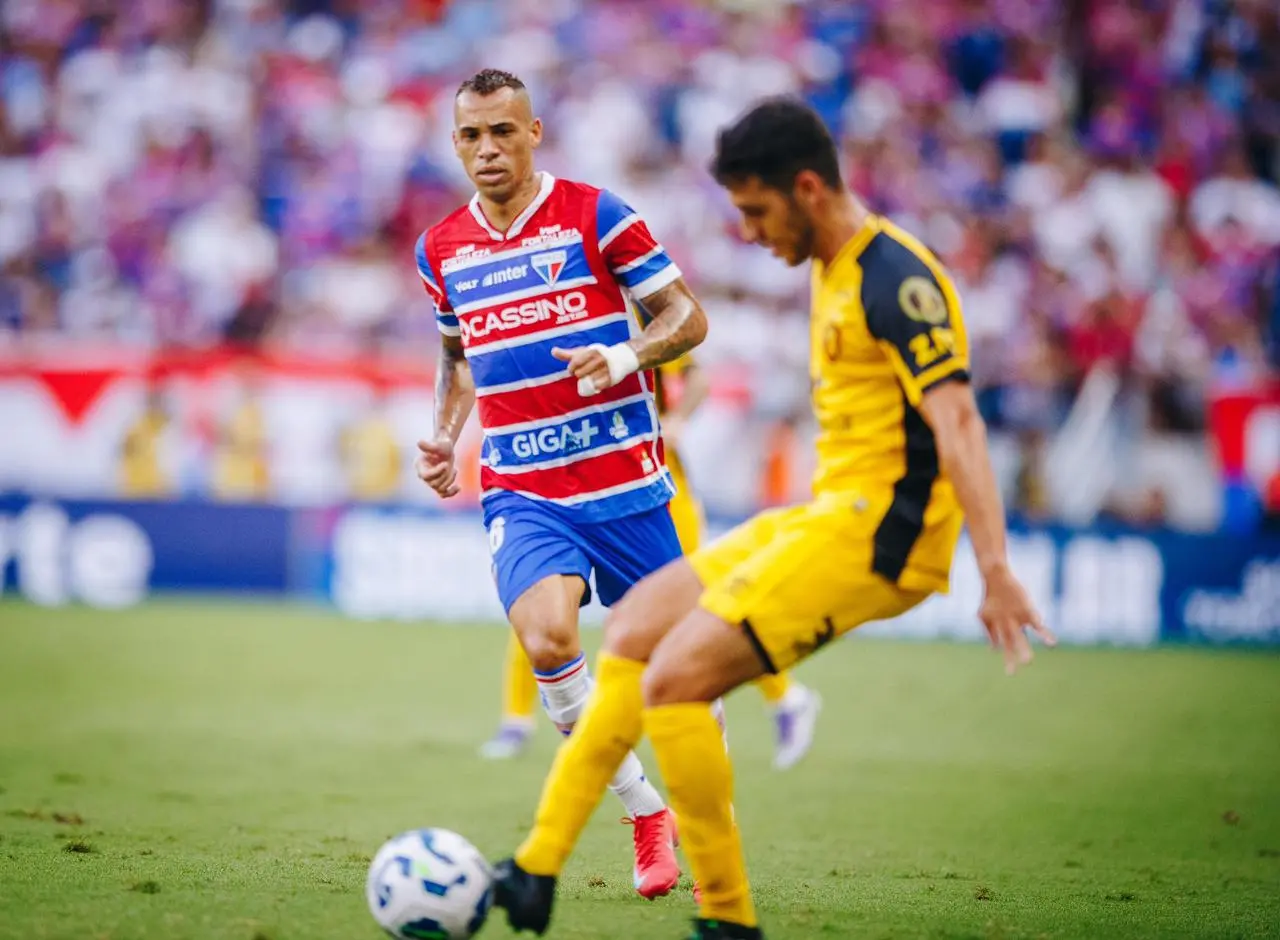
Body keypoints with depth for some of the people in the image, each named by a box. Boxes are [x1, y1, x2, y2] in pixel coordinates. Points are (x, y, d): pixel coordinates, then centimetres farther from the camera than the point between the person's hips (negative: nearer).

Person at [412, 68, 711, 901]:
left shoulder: (596, 215, -3)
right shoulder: (441, 249, 10)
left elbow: (686, 318, -1)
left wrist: (622, 357, -19)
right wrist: (446, 438, 11)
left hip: (625, 483, -2)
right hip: (520, 491, 2)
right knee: (547, 639, -24)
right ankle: (645, 813, -5)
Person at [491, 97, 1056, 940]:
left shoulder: (896, 279, -16)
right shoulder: (833, 270, 15)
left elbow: (957, 421, -25)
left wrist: (996, 572, -33)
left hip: (873, 535, -10)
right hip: (824, 516, 10)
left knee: (674, 679, -17)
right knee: (635, 631, 11)